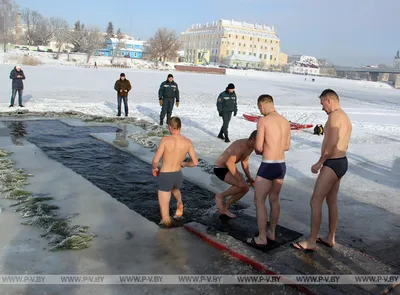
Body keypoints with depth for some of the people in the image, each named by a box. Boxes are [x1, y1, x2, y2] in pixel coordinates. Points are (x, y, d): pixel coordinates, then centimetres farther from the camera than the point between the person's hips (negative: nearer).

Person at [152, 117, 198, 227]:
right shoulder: (188, 142, -5)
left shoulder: (165, 140, -16)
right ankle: (179, 203, 15)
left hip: (165, 176, -4)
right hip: (178, 176, 4)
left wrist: (154, 168, 9)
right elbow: (195, 162, 0)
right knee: (174, 189, 40)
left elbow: (155, 160, -15)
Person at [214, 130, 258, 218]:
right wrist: (240, 179, -35)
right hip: (220, 169, -10)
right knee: (242, 186, -23)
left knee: (246, 188, 4)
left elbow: (244, 162, 14)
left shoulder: (251, 146, 0)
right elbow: (229, 163, -40)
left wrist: (249, 177, 5)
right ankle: (220, 196, 0)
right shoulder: (241, 146, -30)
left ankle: (224, 208, 16)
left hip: (229, 168, 10)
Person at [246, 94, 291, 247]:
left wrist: (258, 150, 8)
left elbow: (258, 147, -15)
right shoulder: (286, 121, 9)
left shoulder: (263, 120, -13)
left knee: (259, 201, 5)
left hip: (268, 166, -7)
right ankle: (271, 232, 32)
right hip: (281, 166, 7)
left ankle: (261, 238, 10)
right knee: (274, 200, 20)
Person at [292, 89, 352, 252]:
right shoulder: (346, 118, 15)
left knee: (315, 201, -4)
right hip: (341, 162, 10)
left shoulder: (334, 116, -16)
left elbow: (332, 143, -24)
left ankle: (311, 242, 4)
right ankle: (330, 238, 29)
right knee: (332, 201, 18)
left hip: (332, 164, -10)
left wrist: (319, 163, -14)